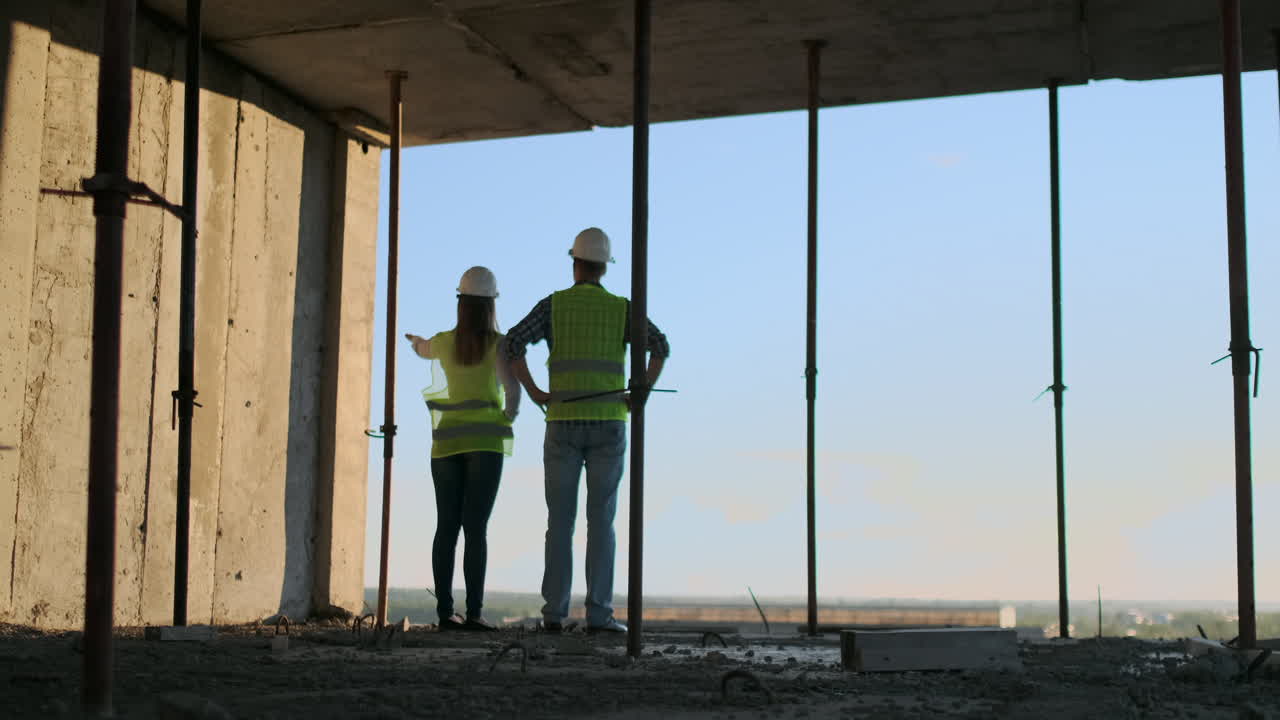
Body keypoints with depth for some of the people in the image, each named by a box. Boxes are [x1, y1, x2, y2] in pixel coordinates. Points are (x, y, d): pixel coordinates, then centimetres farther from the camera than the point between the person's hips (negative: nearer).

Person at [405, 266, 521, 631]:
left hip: (447, 443, 4)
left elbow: (422, 349, 33)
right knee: (476, 528, -8)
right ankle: (474, 612, -13)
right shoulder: (498, 343, -4)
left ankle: (445, 611, 2)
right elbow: (512, 385, -19)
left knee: (447, 528, 4)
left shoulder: (443, 342, 8)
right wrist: (510, 413, 4)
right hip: (485, 442, -3)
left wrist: (415, 340, 58)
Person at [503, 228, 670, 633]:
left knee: (560, 521, 5)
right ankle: (598, 615, -6)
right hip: (608, 425, 0)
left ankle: (555, 613, 1)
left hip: (563, 425, 0)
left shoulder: (553, 304, 7)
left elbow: (514, 343, -8)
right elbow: (660, 346, -9)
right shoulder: (622, 308, 7)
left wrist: (536, 395, -2)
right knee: (601, 520, -1)